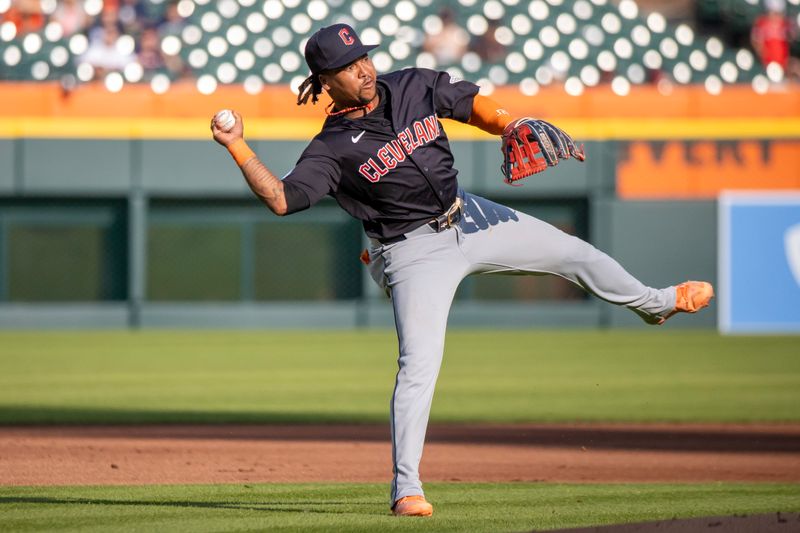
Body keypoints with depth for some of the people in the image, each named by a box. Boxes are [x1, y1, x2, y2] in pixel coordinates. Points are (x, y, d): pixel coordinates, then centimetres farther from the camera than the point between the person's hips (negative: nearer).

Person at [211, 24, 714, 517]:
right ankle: (406, 488, -12)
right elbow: (281, 198, -23)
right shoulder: (332, 149, -14)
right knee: (420, 364, -18)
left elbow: (470, 103, 11)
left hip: (471, 217, 6)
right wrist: (237, 146, -33)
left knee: (574, 252, 16)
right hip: (415, 253, -5)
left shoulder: (413, 86, -1)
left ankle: (654, 303, 45)